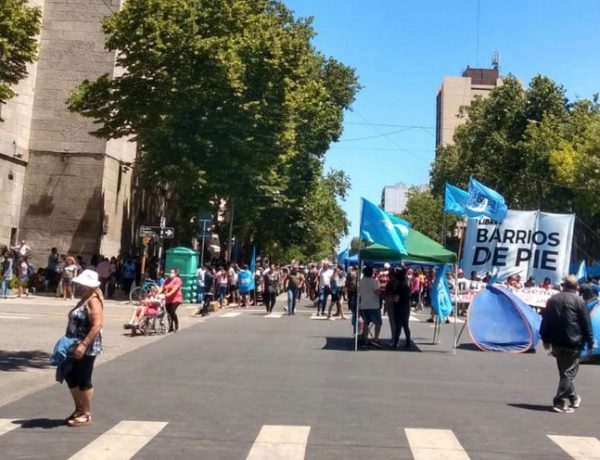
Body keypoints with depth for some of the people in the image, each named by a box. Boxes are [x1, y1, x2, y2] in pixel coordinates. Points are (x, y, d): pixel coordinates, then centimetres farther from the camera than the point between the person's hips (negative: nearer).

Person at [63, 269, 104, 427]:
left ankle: (86, 414, 12)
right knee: (70, 376, 17)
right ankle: (79, 409, 30)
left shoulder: (93, 301, -16)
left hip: (87, 348, -10)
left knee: (84, 380, -1)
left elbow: (97, 325, -26)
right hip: (76, 346, 10)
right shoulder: (84, 299, 14)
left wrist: (83, 345, -29)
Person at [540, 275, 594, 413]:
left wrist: (546, 339, 16)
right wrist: (590, 342, 1)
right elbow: (586, 323, -6)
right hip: (573, 342, -5)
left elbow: (545, 320, 10)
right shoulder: (578, 301, -7)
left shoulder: (552, 299, 7)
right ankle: (560, 402, -6)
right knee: (569, 372, -1)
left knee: (564, 371, 18)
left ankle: (573, 398, 31)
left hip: (557, 342, 5)